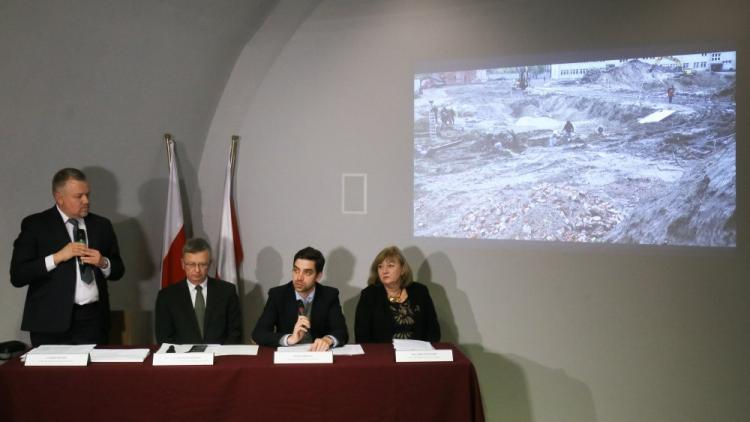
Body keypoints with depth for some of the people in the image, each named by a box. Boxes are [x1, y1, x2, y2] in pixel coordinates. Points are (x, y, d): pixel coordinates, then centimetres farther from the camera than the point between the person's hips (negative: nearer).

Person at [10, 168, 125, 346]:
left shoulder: (101, 225, 11)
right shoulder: (35, 224, 0)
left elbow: (118, 271, 15)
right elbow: (17, 275, -6)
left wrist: (103, 263, -5)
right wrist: (57, 257, -15)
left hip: (93, 320, 3)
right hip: (51, 322, -3)